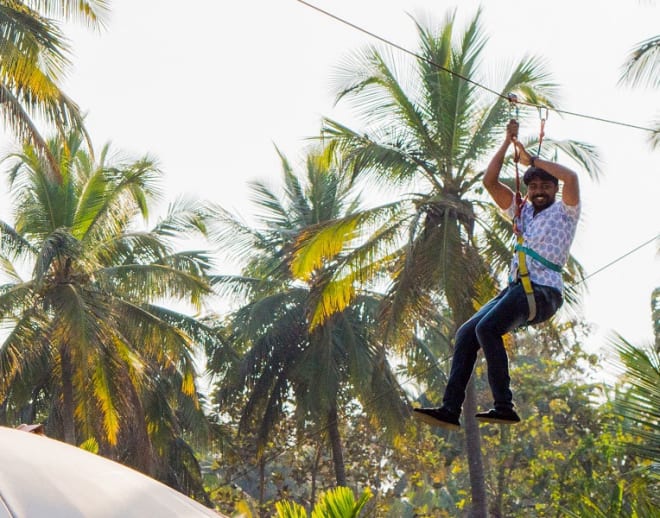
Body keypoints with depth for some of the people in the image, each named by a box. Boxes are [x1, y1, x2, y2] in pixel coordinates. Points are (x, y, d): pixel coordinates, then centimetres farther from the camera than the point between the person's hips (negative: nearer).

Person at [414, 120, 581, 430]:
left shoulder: (565, 212, 6)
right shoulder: (522, 212, 24)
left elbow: (571, 177, -14)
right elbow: (489, 182, 19)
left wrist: (532, 160, -4)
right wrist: (508, 142, 14)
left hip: (543, 292, -7)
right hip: (516, 288, 7)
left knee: (487, 328, -28)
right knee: (466, 332, -8)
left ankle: (504, 407, -28)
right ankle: (450, 410, -12)